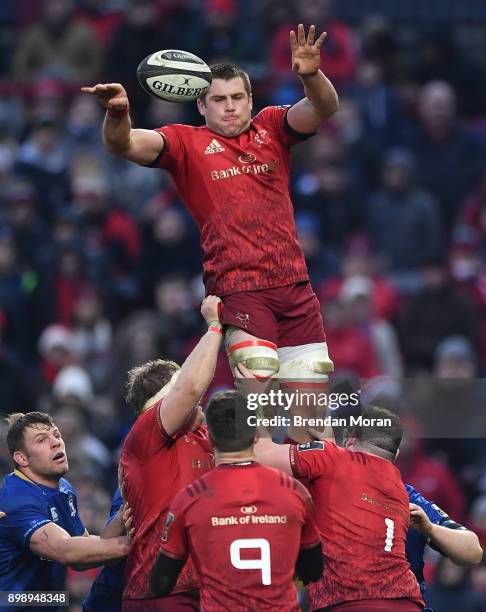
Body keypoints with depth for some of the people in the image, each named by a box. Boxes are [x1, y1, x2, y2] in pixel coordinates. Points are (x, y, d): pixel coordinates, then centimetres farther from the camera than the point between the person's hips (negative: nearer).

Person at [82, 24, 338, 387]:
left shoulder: (271, 128, 11)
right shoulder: (188, 143, 4)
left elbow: (324, 109, -4)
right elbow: (125, 145, -9)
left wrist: (311, 76, -26)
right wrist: (117, 113, -32)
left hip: (294, 285, 4)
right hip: (238, 287, -4)